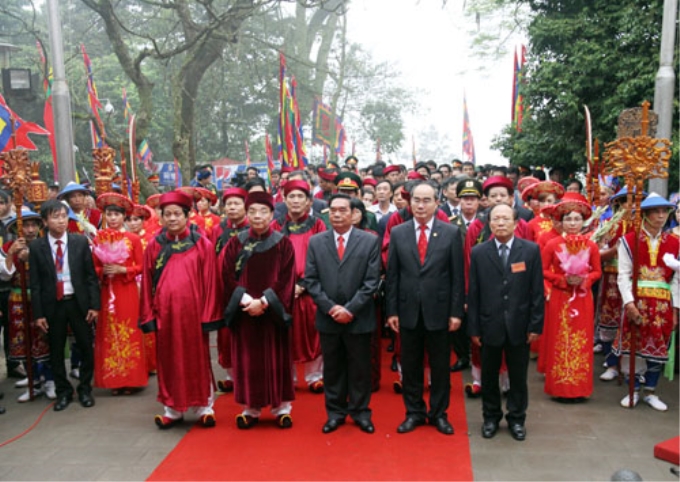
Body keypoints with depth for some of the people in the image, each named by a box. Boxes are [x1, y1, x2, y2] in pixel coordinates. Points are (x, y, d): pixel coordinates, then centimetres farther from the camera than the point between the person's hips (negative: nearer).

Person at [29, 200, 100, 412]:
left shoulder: (81, 242, -1)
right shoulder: (36, 247, -2)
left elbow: (91, 275, 0)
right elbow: (35, 283, 0)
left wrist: (94, 305, -6)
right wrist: (38, 313, -4)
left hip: (78, 303, 0)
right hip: (53, 305, 0)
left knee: (86, 347, 7)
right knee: (56, 351, 11)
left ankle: (85, 389, 25)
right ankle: (63, 391, 28)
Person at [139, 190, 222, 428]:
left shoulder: (202, 244, -3)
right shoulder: (154, 245, 3)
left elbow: (210, 282, -4)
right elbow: (147, 283, 4)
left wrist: (208, 314, -7)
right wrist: (148, 315, 1)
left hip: (193, 310, -2)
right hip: (165, 311, 2)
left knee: (197, 359, 9)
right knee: (168, 360, 11)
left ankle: (204, 407, 23)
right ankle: (172, 409, 25)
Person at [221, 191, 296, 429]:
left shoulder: (283, 244, 0)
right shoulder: (235, 244, 4)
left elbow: (286, 279, -6)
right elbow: (228, 277, -2)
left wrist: (264, 302, -16)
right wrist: (247, 300, -15)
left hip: (273, 312, -1)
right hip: (243, 312, 1)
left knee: (276, 360, 5)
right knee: (247, 360, 5)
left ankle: (282, 407, 16)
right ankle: (251, 407, 16)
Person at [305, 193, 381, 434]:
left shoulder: (370, 241, -2)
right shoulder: (316, 242, 4)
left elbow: (372, 281, -7)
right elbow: (311, 280, 0)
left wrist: (350, 309, -14)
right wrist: (330, 307, -11)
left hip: (359, 318, -1)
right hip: (327, 317, 2)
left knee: (360, 368, 9)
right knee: (332, 368, 12)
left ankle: (361, 412, 24)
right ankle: (335, 412, 25)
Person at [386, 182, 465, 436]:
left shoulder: (451, 233, -2)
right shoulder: (398, 233, 2)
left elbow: (457, 276, -2)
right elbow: (392, 275, 3)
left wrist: (456, 312, -5)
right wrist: (392, 310, -1)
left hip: (439, 310, -1)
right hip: (408, 310, 1)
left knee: (440, 366, 10)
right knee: (410, 365, 11)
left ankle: (438, 413, 27)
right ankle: (414, 412, 27)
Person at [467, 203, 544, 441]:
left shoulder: (531, 250, -1)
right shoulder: (478, 253, 0)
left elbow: (537, 291, -2)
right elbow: (473, 294, -1)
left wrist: (535, 325, -5)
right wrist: (473, 328, -3)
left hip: (519, 325, 0)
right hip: (489, 325, 1)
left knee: (518, 376, 11)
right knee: (489, 375, 13)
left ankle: (516, 419, 29)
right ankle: (491, 417, 31)